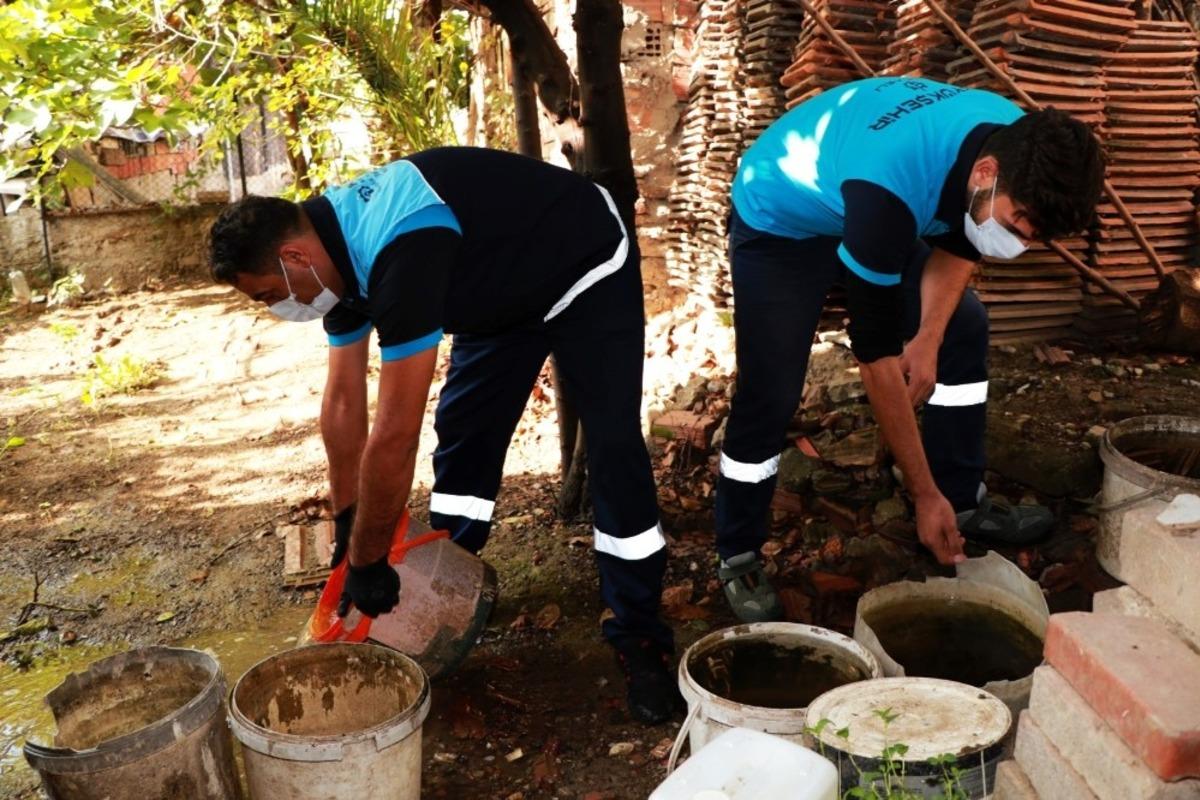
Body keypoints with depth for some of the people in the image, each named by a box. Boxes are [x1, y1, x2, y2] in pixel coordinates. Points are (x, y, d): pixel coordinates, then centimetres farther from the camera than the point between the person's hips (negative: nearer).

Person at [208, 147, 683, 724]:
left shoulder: (396, 250, -40)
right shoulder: (336, 244, -10)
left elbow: (395, 435, -36)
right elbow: (343, 401, -1)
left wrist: (366, 562, -24)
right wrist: (346, 528, 5)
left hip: (587, 271, -8)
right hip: (506, 286, 9)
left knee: (613, 451, -14)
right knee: (461, 433, 5)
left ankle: (640, 642, -3)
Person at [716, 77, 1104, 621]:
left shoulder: (1016, 144, -20)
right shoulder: (890, 189, -42)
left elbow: (958, 242, 0)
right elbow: (875, 353, -36)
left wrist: (928, 338, -15)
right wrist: (924, 494, -29)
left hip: (861, 211, 7)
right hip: (778, 222, -7)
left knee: (964, 328, 2)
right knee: (769, 395, -14)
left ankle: (963, 502, 15)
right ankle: (738, 558, 4)